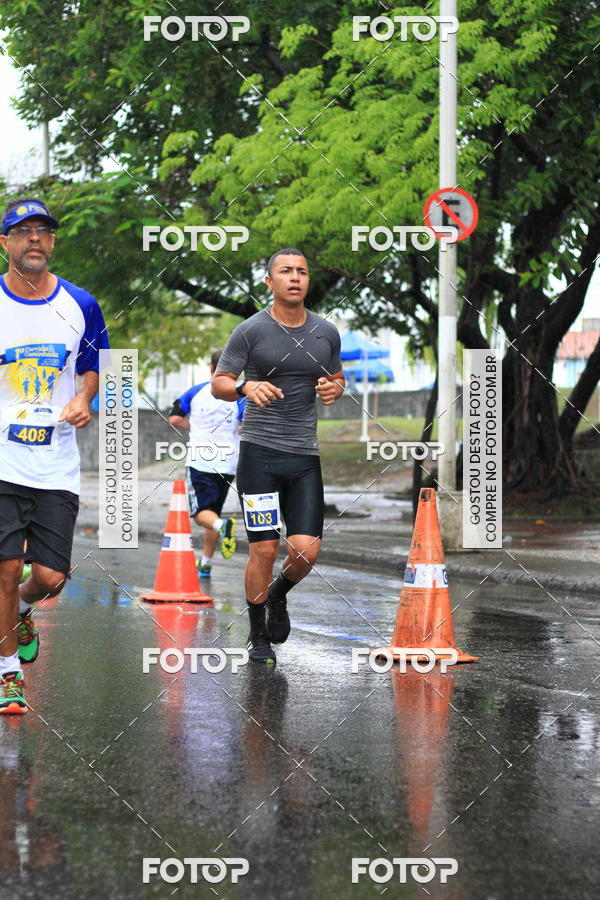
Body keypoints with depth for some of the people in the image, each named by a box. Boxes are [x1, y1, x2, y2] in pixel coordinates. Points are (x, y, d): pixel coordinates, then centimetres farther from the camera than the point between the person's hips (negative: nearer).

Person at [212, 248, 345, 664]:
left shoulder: (326, 332, 9)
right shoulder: (251, 331, -3)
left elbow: (337, 378, 23)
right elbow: (218, 383, 0)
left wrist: (334, 389, -1)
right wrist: (246, 387, -22)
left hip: (306, 456, 3)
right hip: (260, 452, -3)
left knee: (306, 551, -5)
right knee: (264, 549, -5)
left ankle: (278, 595, 29)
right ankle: (258, 637, 15)